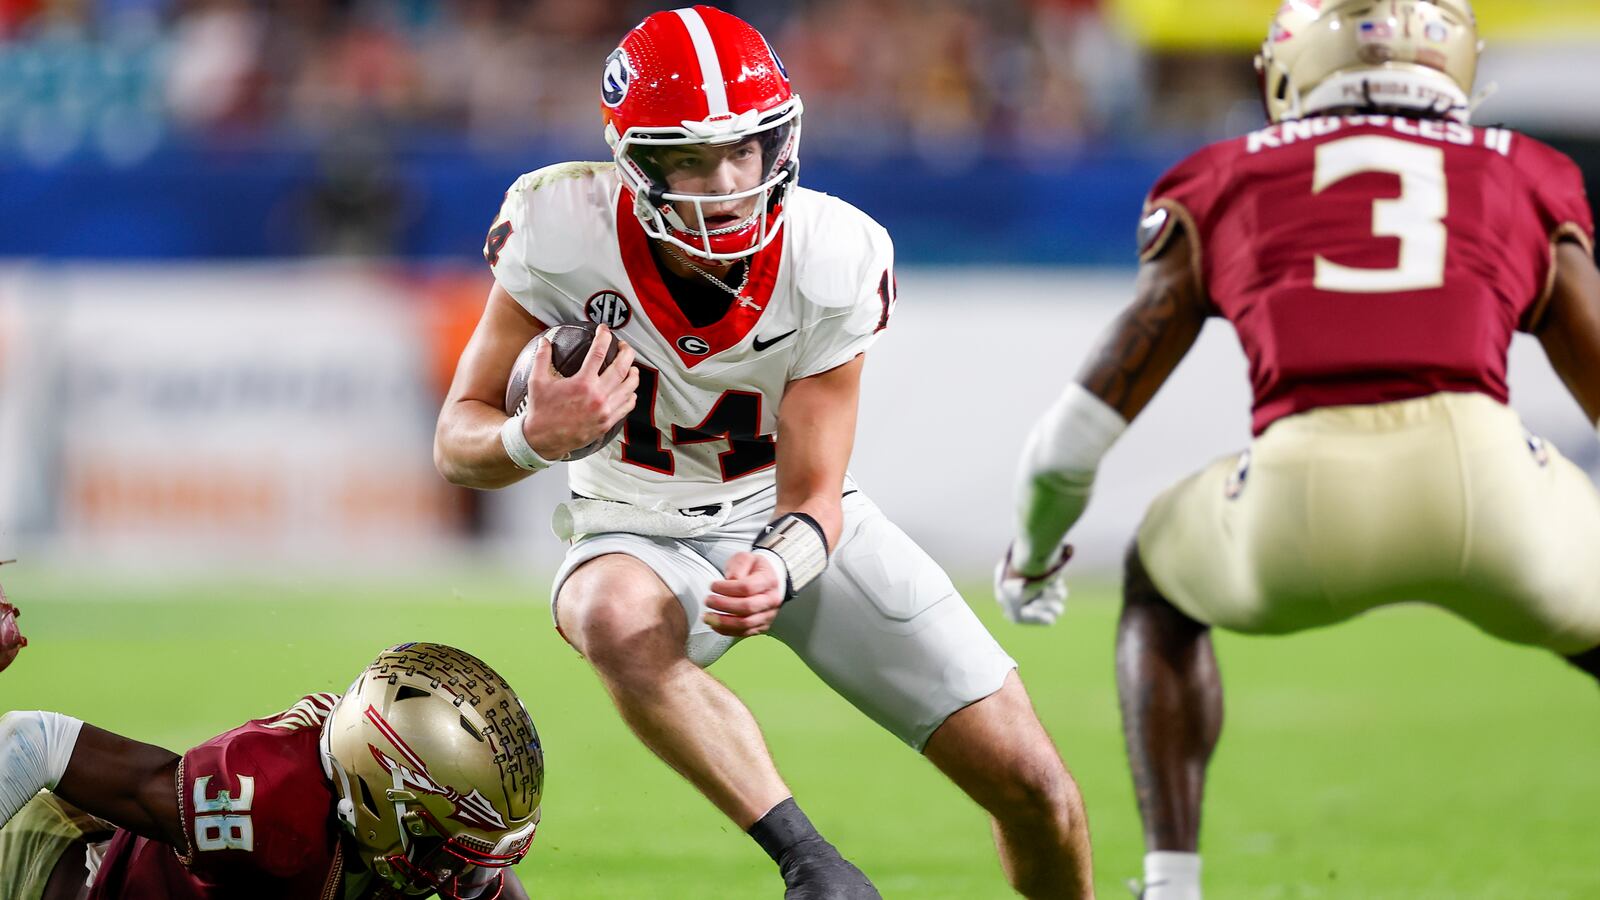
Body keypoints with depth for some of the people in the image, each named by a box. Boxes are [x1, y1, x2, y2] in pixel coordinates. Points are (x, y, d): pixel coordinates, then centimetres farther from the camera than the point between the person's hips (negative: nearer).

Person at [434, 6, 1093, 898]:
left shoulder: (833, 262, -22)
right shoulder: (565, 234, -23)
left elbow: (813, 496, -16)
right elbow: (458, 441, -16)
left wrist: (778, 571, -40)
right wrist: (537, 438, -40)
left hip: (790, 527, 1)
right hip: (646, 535, -1)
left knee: (1033, 787, -5)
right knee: (619, 623, -41)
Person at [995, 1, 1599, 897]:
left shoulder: (1225, 188, 27)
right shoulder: (1526, 183, 29)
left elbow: (1090, 416, 24)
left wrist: (1034, 548, 45)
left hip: (1303, 513, 0)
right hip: (1483, 474, 0)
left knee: (1161, 582, 35)